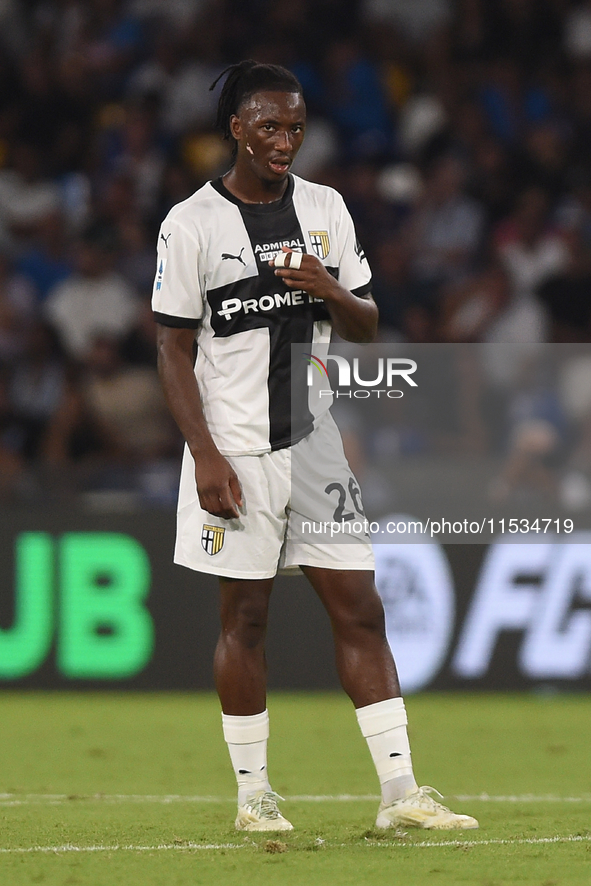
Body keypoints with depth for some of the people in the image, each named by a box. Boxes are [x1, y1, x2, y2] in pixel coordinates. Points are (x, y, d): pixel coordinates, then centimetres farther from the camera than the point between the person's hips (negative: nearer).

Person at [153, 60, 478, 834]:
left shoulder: (325, 209, 8)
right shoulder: (193, 224, -6)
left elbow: (366, 327, 12)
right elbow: (174, 350, -5)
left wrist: (331, 291, -10)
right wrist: (205, 456, -13)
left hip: (316, 442, 4)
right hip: (237, 450, -4)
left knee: (360, 611, 0)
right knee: (245, 617, 1)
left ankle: (399, 791, 0)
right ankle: (253, 792, 12)